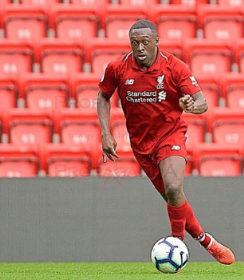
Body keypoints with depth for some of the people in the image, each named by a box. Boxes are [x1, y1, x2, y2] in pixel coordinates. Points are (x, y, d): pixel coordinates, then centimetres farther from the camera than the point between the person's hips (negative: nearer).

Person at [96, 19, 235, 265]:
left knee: (173, 189, -26)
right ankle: (206, 241, 25)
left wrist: (193, 106, -40)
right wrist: (106, 134, -3)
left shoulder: (174, 67, -16)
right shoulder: (117, 68, -11)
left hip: (170, 135, -3)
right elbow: (103, 97, 6)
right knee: (173, 199, 6)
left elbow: (202, 103, -16)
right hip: (140, 142, 3)